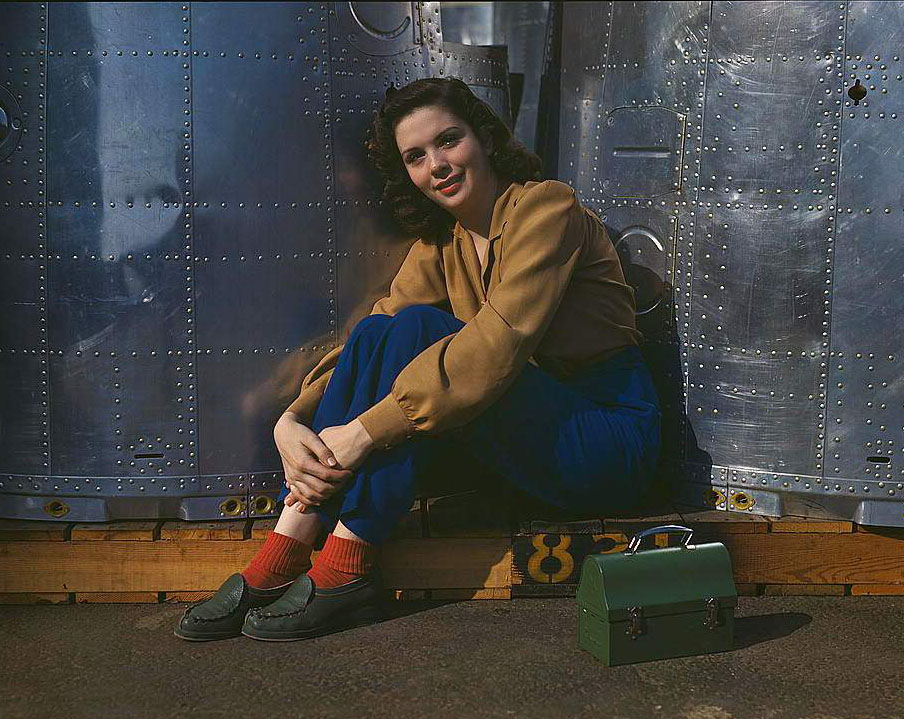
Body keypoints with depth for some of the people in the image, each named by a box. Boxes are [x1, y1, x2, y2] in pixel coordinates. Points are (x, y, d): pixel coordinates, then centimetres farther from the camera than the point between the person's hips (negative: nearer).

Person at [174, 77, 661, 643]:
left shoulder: (544, 206, -13)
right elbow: (374, 339, 1)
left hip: (611, 438, -6)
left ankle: (345, 570, -22)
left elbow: (499, 342, -26)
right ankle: (282, 558, -18)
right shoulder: (438, 245, 10)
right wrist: (292, 421, -17)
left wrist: (364, 431, -28)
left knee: (416, 332, -24)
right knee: (378, 332, -13)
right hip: (531, 436, 7)